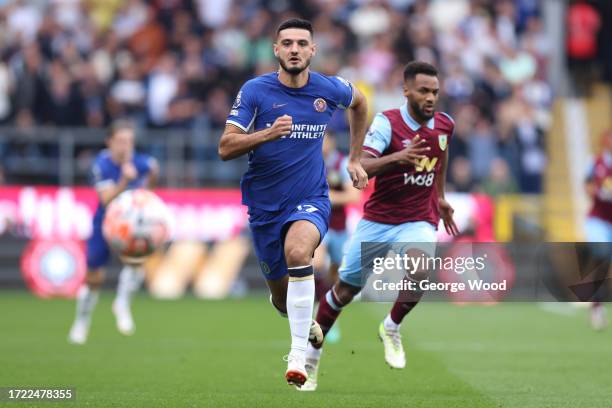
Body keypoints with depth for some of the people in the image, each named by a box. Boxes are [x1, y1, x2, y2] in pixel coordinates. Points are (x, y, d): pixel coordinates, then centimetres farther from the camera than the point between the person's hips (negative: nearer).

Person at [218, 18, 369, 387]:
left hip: (310, 200, -1)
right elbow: (225, 148, -13)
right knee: (281, 296, 12)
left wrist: (355, 159, 18)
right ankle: (307, 323, 50)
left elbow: (359, 103, 20)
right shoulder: (255, 91, -9)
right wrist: (268, 133, -29)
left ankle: (299, 355, -30)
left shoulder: (329, 89, -4)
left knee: (297, 250, -35)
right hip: (265, 204, 1)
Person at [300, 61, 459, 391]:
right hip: (377, 220, -2)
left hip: (418, 222, 2)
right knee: (345, 290, 9)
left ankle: (391, 328, -3)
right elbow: (361, 166, -31)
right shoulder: (387, 122, -17)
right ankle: (312, 352, 32)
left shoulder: (445, 125, -1)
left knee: (419, 269, -31)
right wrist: (400, 157, -46)